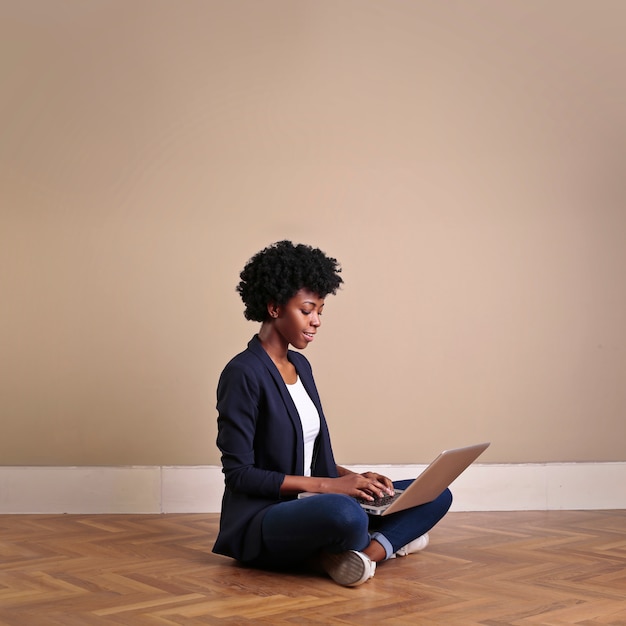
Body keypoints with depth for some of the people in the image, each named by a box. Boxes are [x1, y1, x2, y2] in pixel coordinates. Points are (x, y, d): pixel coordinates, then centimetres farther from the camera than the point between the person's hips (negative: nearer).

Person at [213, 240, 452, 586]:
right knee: (346, 515, -42)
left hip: (312, 506, 9)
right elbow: (239, 472, -16)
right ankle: (389, 539, -11)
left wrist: (352, 477, -1)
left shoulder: (300, 365, 13)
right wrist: (325, 484, -20)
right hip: (261, 521, -9)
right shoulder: (243, 374, -13)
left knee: (436, 494, -2)